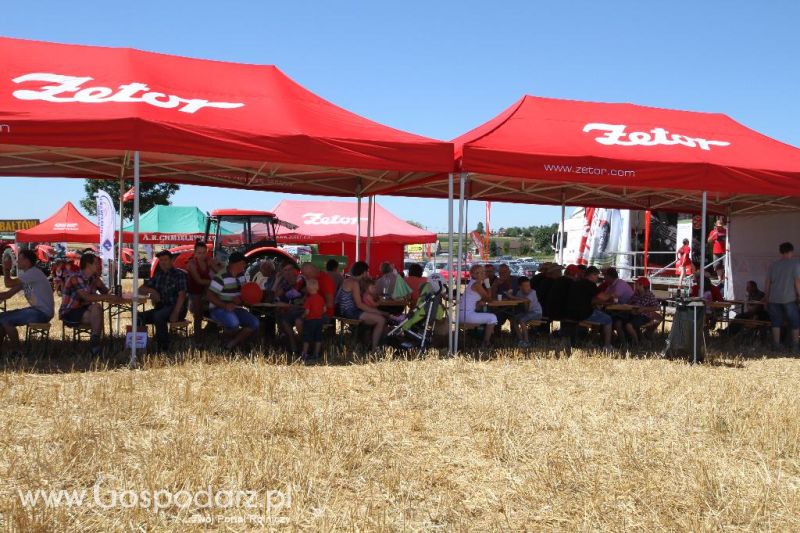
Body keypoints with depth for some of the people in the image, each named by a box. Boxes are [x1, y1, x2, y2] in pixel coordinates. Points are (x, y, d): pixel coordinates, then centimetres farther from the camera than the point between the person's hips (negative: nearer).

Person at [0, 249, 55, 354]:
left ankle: (17, 351, -7)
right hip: (35, 309, 10)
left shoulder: (34, 273, -16)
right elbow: (9, 294, 14)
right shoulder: (25, 276, 15)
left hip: (43, 312, -10)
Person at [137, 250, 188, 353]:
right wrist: (151, 290, -3)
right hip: (160, 308, 6)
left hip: (176, 308, -6)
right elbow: (141, 289, 21)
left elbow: (182, 295, -12)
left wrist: (175, 313, -24)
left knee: (158, 316, -36)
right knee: (140, 317, -19)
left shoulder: (179, 274, -2)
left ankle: (164, 349, -32)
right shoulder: (158, 275, 17)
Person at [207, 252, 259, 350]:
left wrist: (240, 298, -8)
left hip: (236, 308, 7)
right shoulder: (221, 277, -15)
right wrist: (225, 306, -31)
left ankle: (231, 345, -5)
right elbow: (210, 296, -18)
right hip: (219, 308, -7)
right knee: (233, 323, -37)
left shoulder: (241, 275, 8)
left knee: (254, 323, -12)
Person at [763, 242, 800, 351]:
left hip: (774, 299, 4)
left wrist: (766, 297, 17)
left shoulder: (773, 265, 8)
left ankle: (776, 344, 7)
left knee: (776, 322, 10)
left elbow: (767, 283, 9)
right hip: (789, 299, -3)